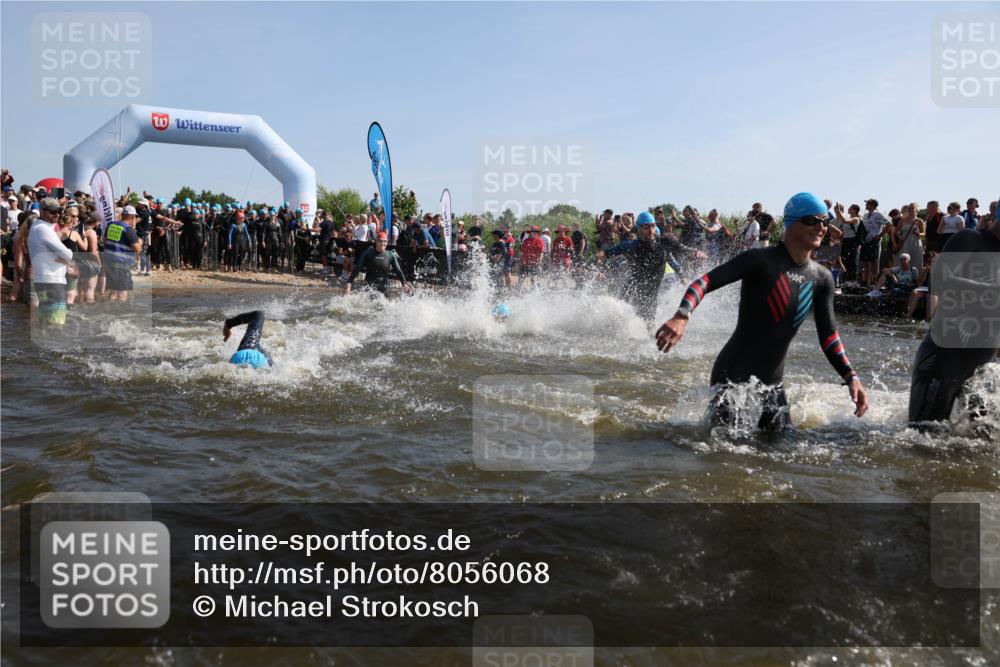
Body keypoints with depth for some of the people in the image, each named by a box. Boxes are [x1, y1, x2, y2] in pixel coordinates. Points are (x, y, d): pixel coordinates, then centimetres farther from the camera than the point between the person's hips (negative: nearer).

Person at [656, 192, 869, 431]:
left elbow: (828, 336, 8)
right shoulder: (761, 260, -13)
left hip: (772, 380, 7)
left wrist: (851, 377, -4)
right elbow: (705, 282, -22)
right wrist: (681, 316, -40)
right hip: (733, 373, -6)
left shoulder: (822, 279, 6)